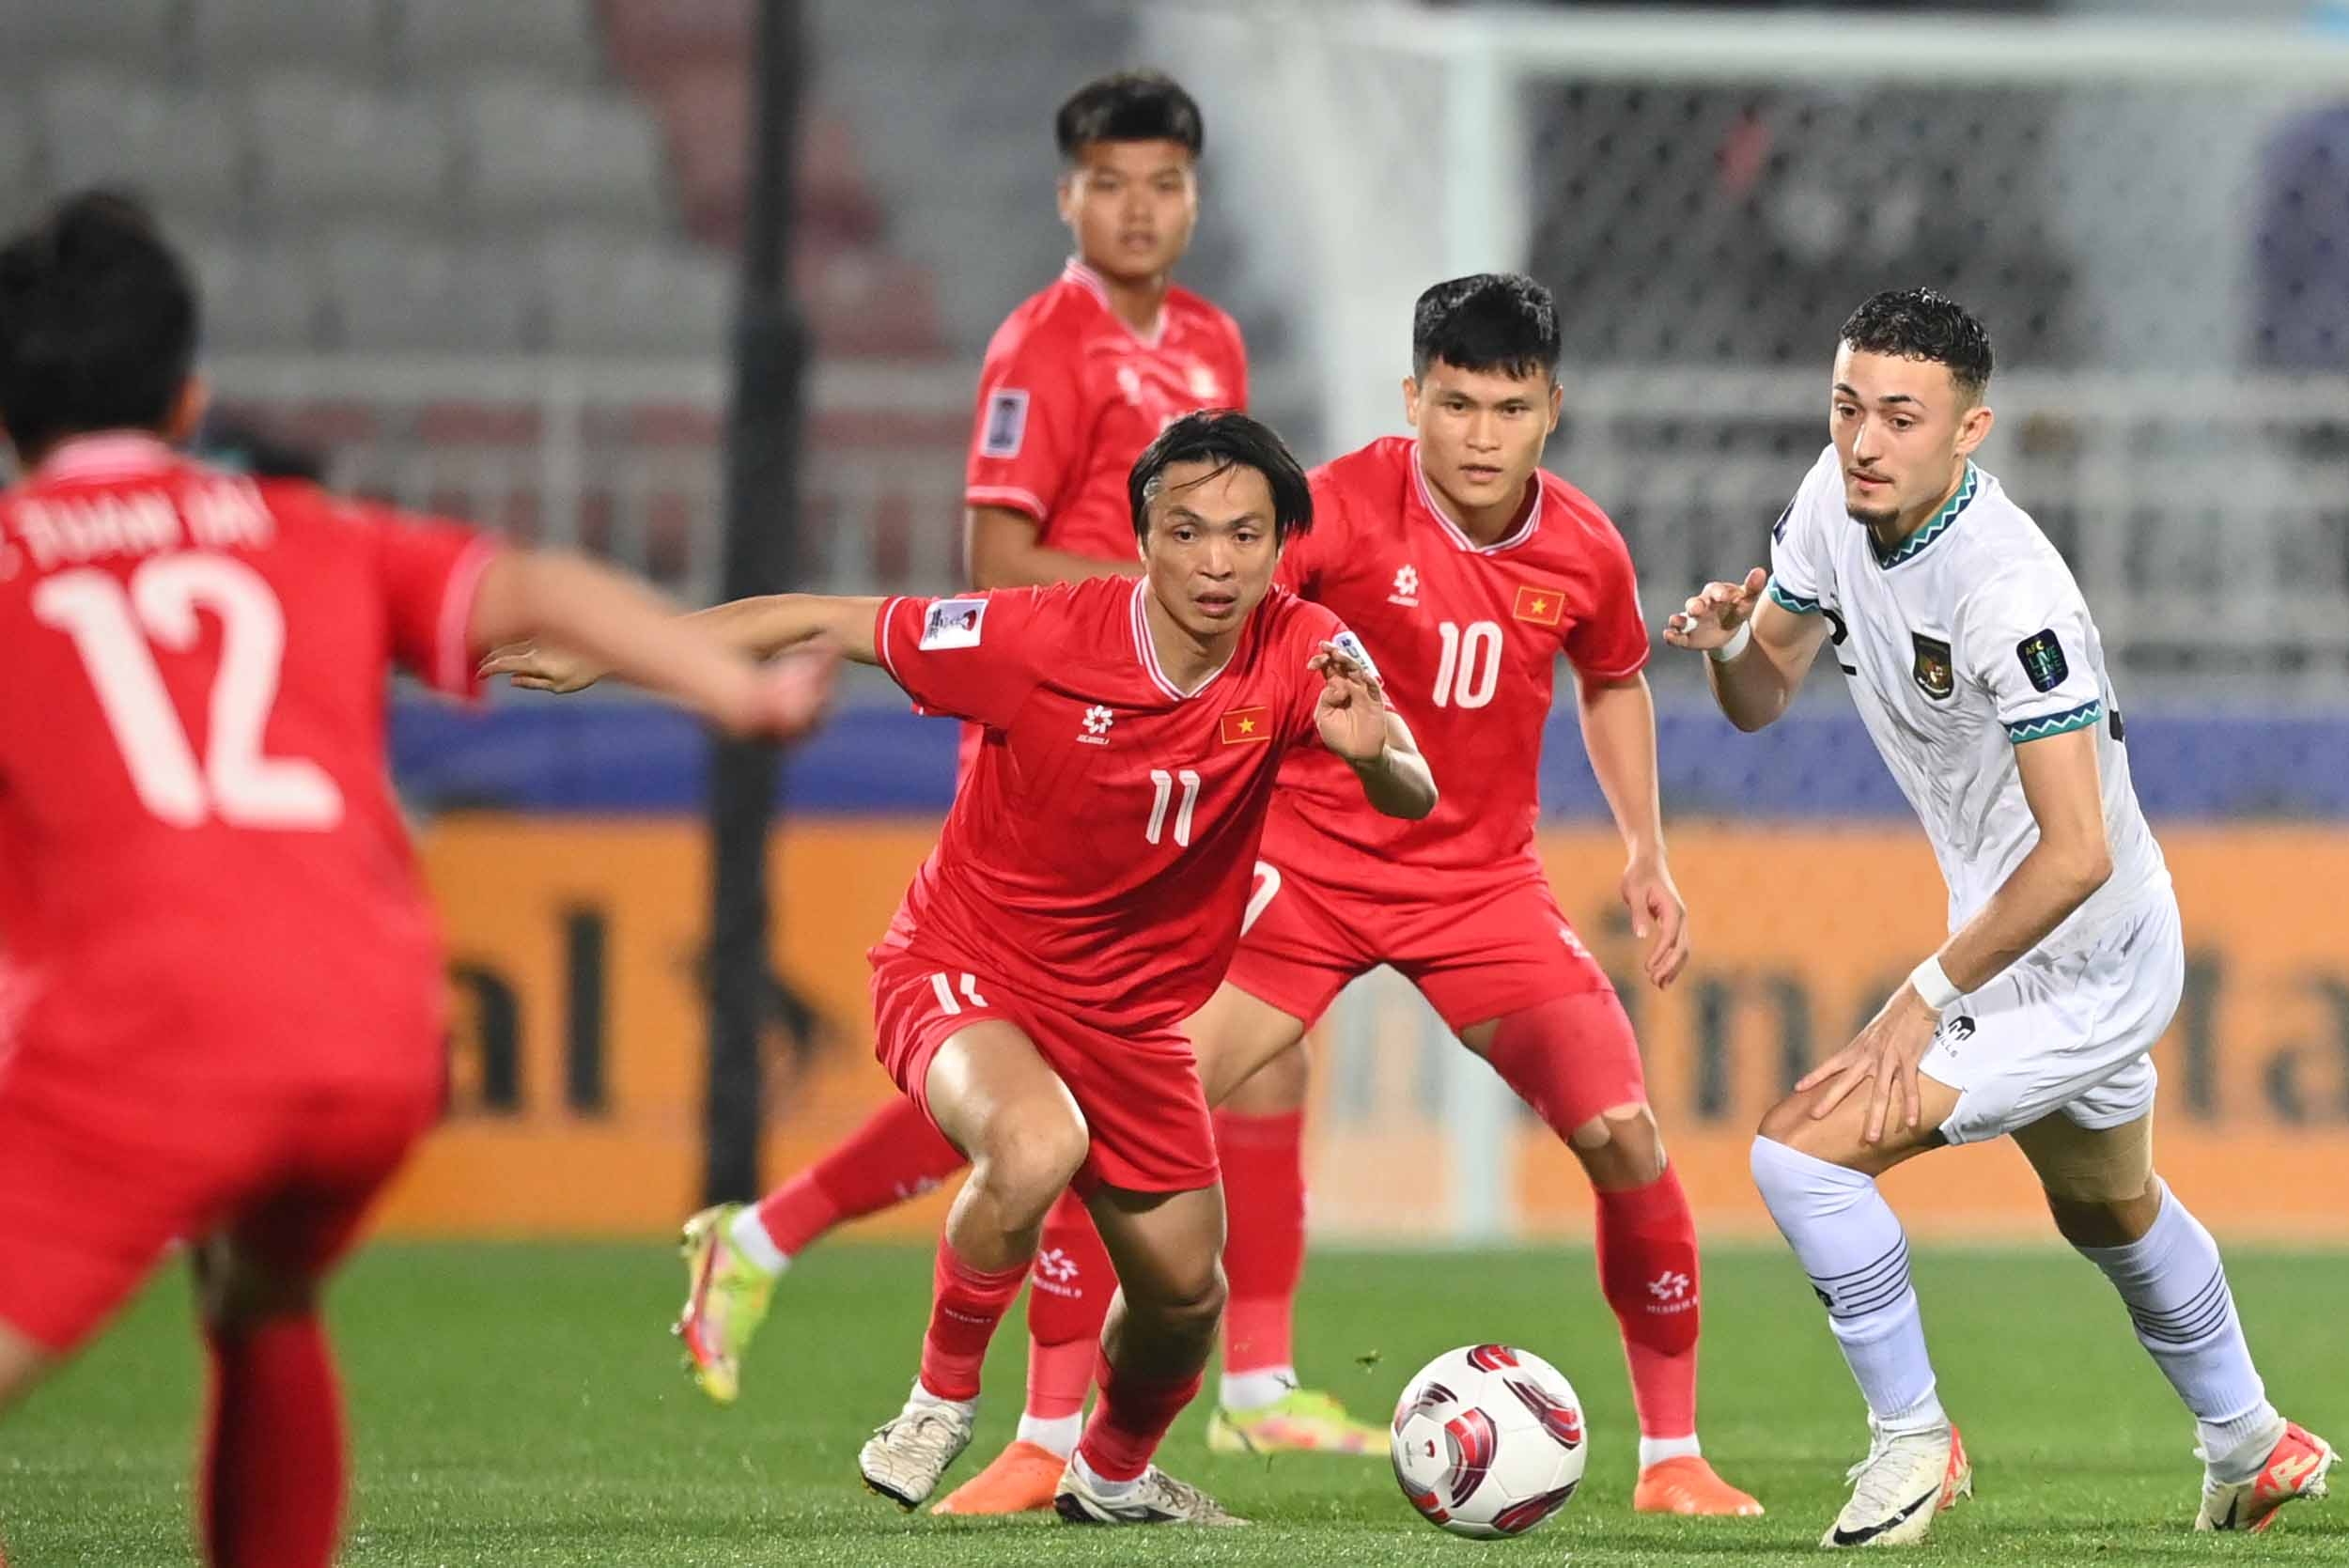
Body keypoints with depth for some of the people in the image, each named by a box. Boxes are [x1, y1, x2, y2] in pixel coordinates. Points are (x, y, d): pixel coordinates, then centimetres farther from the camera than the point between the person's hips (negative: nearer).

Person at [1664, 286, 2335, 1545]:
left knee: (1802, 1153, -16)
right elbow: (1762, 701, 4)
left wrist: (1929, 997, -28)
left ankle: (1911, 1440, 1)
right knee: (2110, 1213, 30)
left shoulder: (2010, 596, -32)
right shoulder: (1837, 500, -7)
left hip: (2077, 965, -10)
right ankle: (2250, 1447, 51)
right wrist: (1727, 642, -19)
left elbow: (2076, 854, -34)